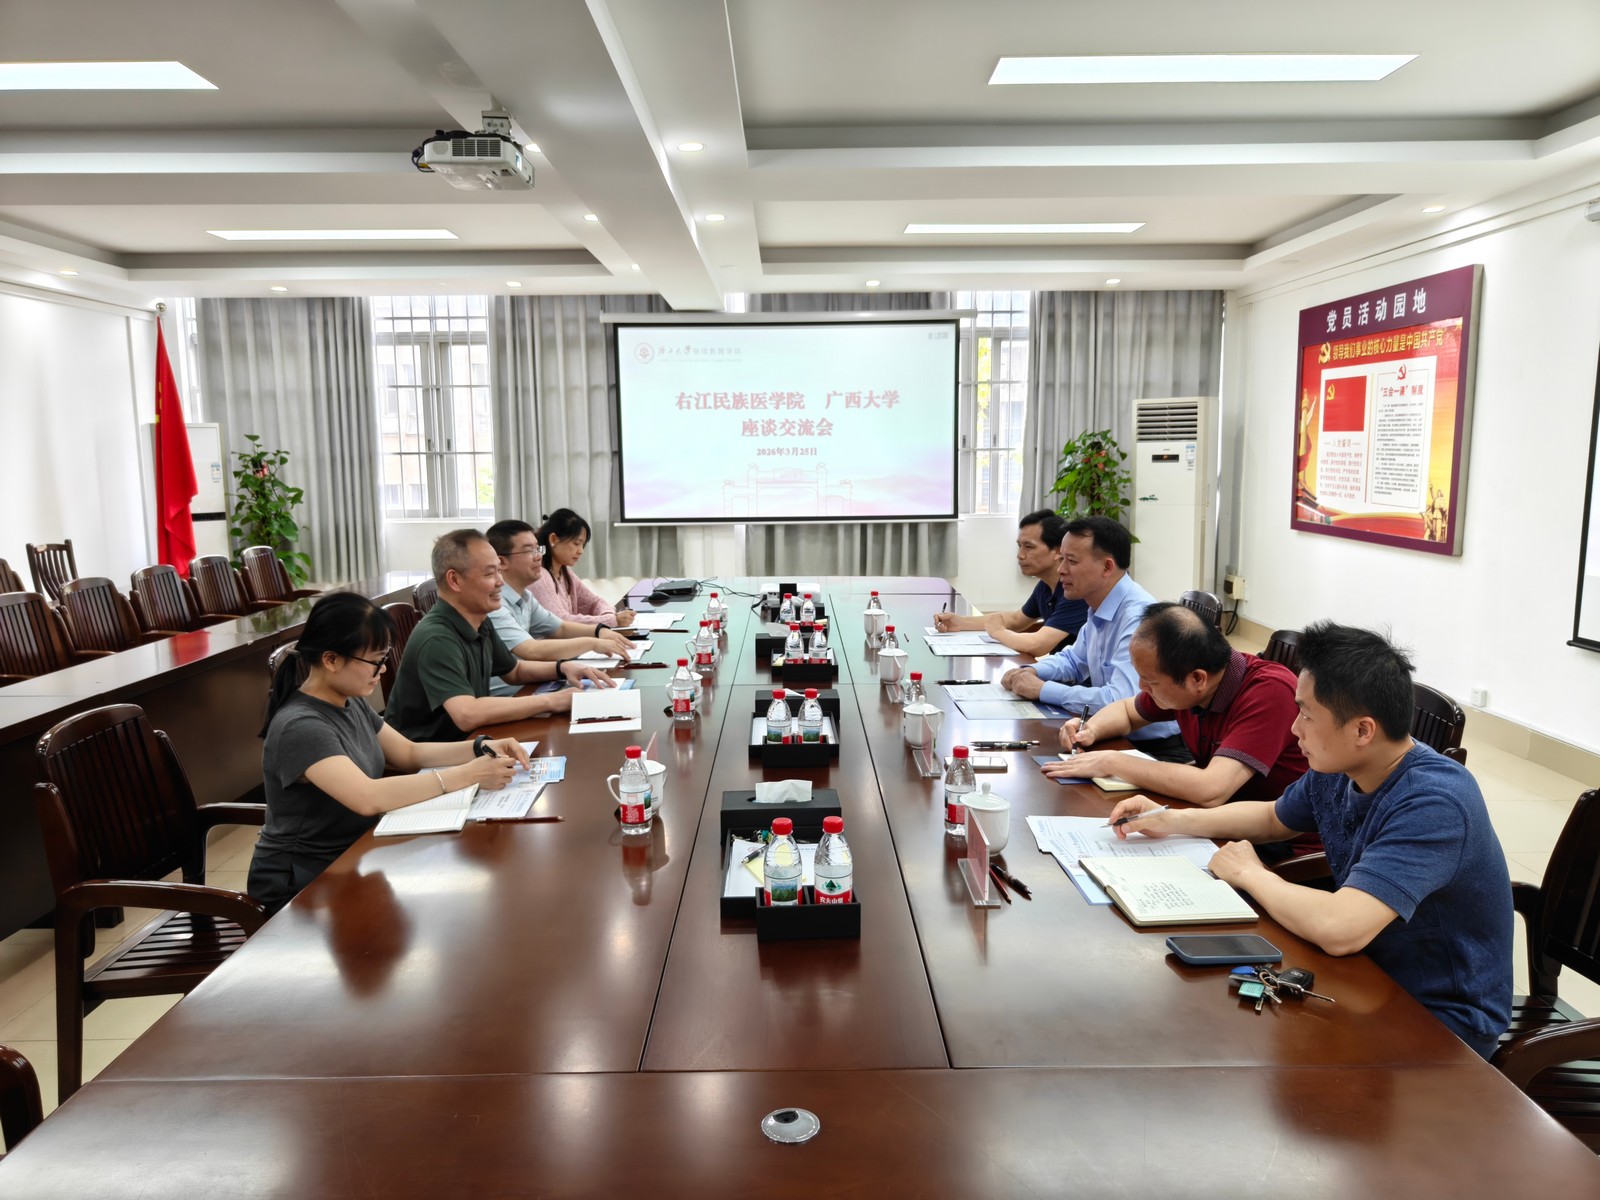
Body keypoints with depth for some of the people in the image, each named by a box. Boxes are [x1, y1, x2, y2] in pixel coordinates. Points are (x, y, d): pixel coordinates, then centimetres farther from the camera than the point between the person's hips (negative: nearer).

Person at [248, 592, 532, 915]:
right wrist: (468, 774, -34)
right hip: (301, 886, -7)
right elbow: (368, 797, -37)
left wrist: (483, 749, -6)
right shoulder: (299, 727, -25)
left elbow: (409, 753, 10)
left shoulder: (351, 703, 2)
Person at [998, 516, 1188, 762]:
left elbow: (1120, 702, -32)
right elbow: (1073, 659, 25)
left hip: (1156, 751, -8)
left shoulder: (1138, 617, -23)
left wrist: (1043, 690, -20)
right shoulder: (1099, 609, 6)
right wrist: (1032, 672, 4)